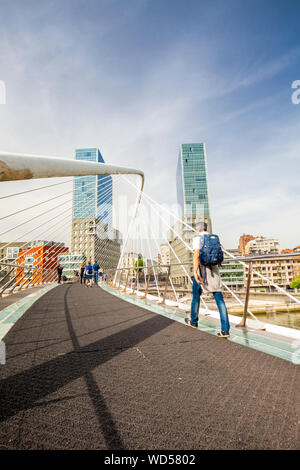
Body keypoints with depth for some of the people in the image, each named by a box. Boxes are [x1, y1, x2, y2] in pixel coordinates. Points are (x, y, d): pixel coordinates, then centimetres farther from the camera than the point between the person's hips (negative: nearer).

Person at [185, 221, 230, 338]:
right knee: (219, 299, 2)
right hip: (214, 271, 5)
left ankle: (193, 321, 32)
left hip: (202, 271, -4)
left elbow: (196, 255, -20)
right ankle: (225, 329, -4)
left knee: (196, 296, 15)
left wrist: (195, 272, -28)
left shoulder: (197, 239, -5)